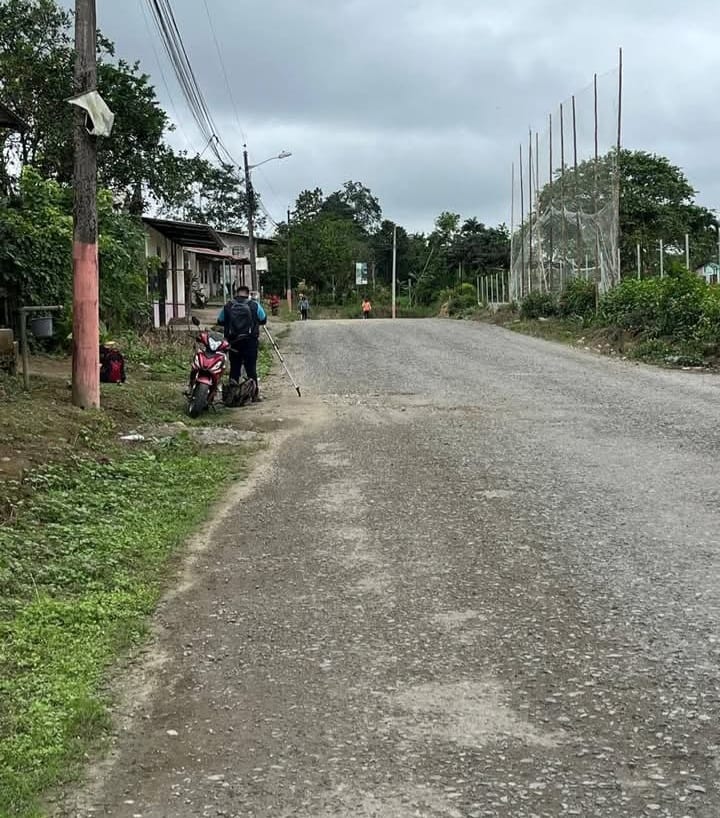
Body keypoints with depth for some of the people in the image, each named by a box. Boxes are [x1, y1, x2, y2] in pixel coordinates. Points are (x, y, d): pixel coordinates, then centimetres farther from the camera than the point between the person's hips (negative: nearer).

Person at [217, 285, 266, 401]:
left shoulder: (228, 306, 3)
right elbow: (263, 320, 7)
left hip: (233, 342, 2)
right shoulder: (254, 305, -1)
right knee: (251, 368, 2)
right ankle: (254, 394, 3)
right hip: (250, 341, -2)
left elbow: (220, 321, 13)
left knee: (234, 368, 6)